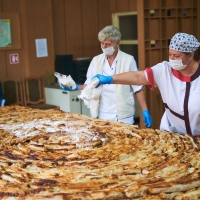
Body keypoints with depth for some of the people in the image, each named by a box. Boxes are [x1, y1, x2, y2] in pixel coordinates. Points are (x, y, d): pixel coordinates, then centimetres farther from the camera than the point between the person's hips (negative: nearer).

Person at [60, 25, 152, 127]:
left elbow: (138, 88, -3)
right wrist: (76, 87, -12)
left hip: (123, 116, -3)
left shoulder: (128, 60, -5)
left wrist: (145, 111, -6)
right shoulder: (96, 60, 4)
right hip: (103, 115, 3)